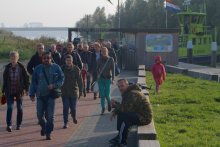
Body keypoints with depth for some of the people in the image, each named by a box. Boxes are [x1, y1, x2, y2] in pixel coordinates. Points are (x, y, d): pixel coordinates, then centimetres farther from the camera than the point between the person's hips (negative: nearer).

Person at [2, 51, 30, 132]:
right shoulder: (7, 68, 1)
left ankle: (19, 125, 19)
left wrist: (26, 88, -6)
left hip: (19, 91, -1)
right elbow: (5, 80, 8)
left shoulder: (21, 67, -4)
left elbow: (26, 78, 0)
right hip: (9, 91, 1)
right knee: (9, 107, -9)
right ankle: (9, 125, -11)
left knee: (19, 108, 8)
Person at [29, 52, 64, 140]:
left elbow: (61, 79, 4)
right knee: (39, 114, 2)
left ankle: (48, 133, 7)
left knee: (50, 115, -4)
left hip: (51, 94, -1)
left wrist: (54, 85, -13)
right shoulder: (38, 69, 5)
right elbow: (33, 82, 9)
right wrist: (32, 94, 2)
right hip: (40, 95, 1)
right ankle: (43, 126, 31)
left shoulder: (56, 68, 3)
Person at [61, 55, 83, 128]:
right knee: (65, 108, -4)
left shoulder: (76, 69, -5)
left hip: (74, 92, 0)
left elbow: (80, 81, -2)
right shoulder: (62, 69, -2)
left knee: (73, 108, 8)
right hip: (65, 92, 0)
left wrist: (80, 91, -5)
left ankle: (74, 117, 40)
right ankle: (65, 123, 4)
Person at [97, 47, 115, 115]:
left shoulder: (111, 59, -5)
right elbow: (97, 69, 12)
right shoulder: (100, 60, 1)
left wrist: (113, 79, -10)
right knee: (102, 95, -1)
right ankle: (103, 108, 12)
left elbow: (113, 70, -5)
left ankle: (109, 103, 28)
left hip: (108, 79, -2)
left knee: (107, 95, -4)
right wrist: (99, 75, -3)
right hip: (101, 79, 2)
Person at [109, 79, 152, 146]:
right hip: (139, 114, 11)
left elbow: (126, 108, -25)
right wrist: (114, 111, 1)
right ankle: (119, 136, 13)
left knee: (123, 116, -23)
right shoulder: (127, 93, 10)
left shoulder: (132, 94, -23)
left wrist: (115, 104, -12)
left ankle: (122, 141, -11)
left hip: (144, 118, -11)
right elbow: (123, 106, 18)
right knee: (120, 113, 10)